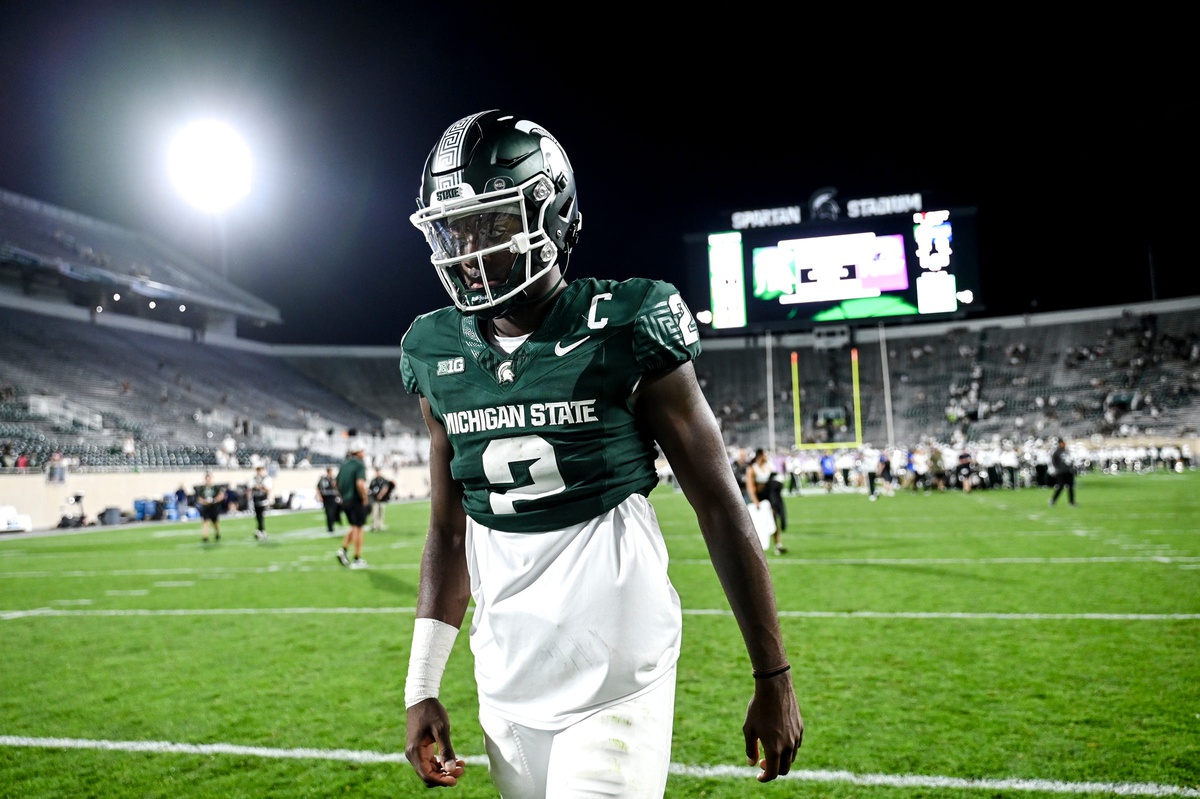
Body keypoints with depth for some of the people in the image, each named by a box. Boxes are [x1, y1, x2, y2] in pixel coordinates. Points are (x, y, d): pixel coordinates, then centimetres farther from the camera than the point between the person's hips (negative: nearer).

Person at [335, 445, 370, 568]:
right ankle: (357, 560, 5)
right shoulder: (359, 465, -13)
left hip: (345, 501, 7)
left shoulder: (343, 464, 11)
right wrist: (365, 498, -15)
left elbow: (337, 483, 16)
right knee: (358, 529, 1)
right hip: (356, 501, -7)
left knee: (353, 527, 21)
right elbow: (360, 484, -27)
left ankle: (344, 550, 7)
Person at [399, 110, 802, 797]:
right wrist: (422, 686, 8)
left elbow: (721, 508, -7)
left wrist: (774, 678, -5)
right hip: (508, 684, 5)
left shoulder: (625, 332, -12)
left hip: (616, 675, -4)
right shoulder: (439, 354, 3)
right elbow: (449, 532, 10)